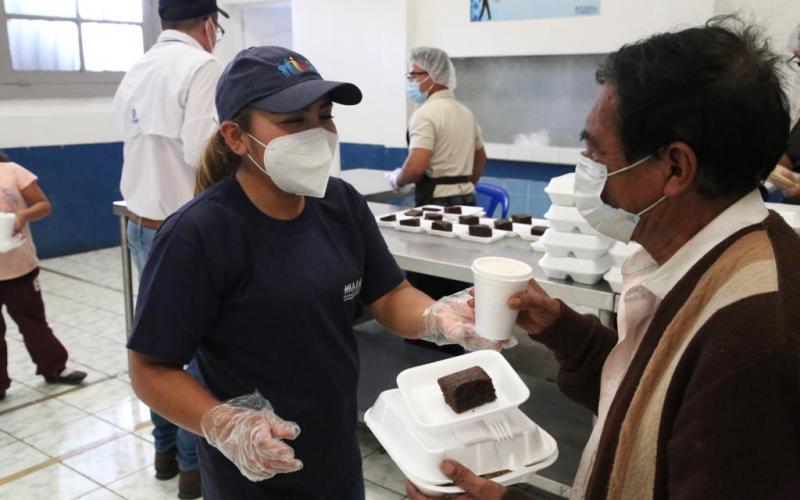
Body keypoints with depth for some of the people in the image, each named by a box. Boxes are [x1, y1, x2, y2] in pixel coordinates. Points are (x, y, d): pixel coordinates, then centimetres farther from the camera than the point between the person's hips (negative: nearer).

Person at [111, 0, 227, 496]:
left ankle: (166, 448, 31)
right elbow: (205, 151, -24)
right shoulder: (202, 67, -15)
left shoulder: (136, 72, 10)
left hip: (143, 227, 8)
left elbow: (153, 149, 12)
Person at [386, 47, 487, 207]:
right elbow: (480, 159, 23)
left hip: (437, 203, -8)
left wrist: (396, 179, -5)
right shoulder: (466, 111, 14)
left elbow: (416, 167, -23)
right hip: (466, 200, 8)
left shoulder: (425, 113, -14)